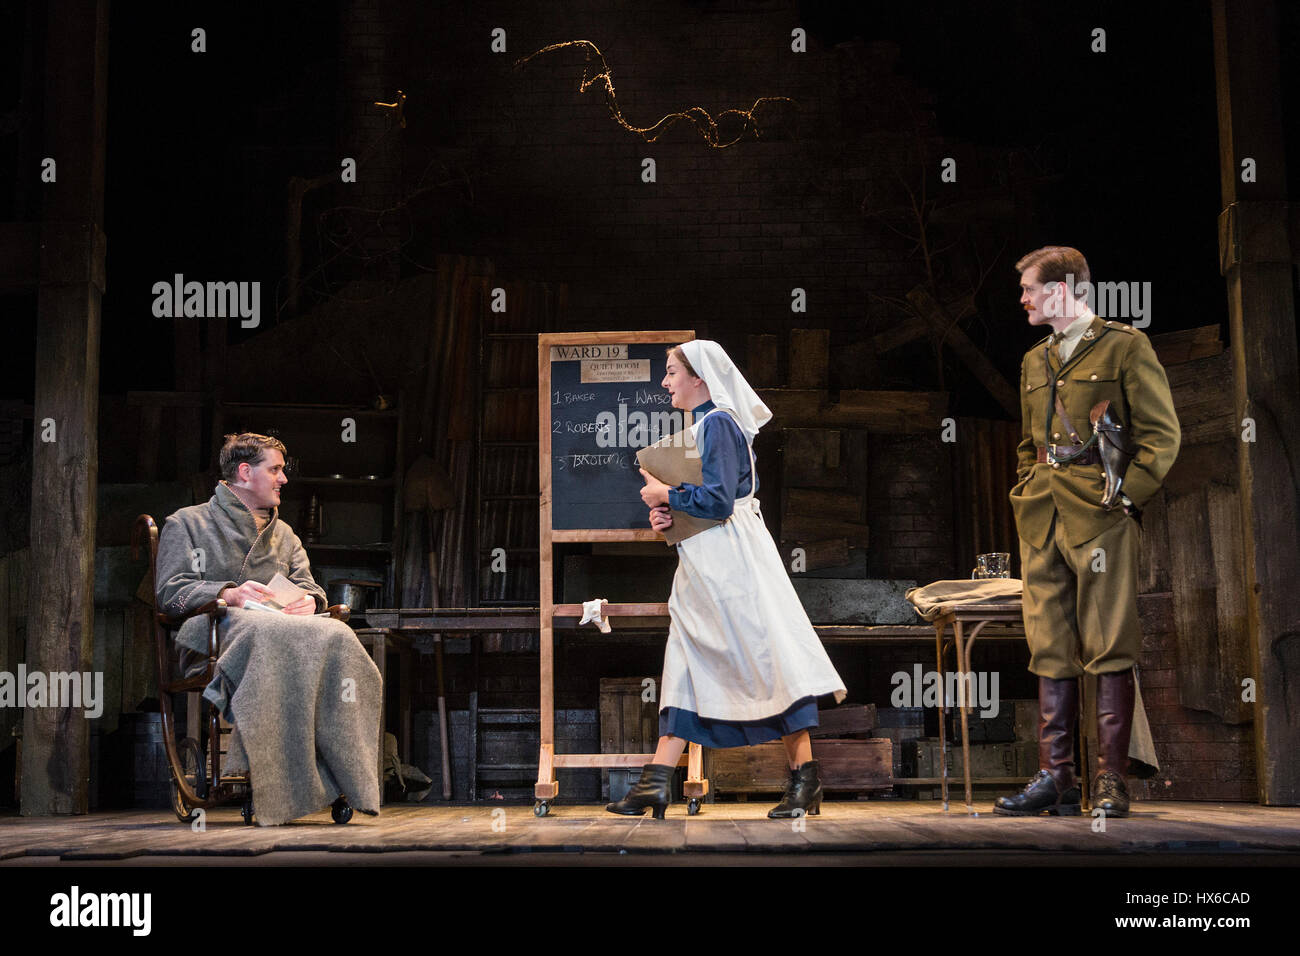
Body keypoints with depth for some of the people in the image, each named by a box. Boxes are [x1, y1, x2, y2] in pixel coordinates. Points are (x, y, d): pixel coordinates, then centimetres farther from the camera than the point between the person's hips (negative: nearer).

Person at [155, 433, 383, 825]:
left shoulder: (284, 535, 34)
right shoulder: (187, 524, 18)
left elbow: (307, 587, 23)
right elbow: (170, 594, 4)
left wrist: (310, 599, -5)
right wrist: (229, 594, -14)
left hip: (284, 624, 4)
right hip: (214, 632, -4)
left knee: (335, 635, -33)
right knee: (272, 635, -42)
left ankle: (339, 776, -40)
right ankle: (290, 788, -45)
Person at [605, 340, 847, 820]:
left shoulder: (718, 424, -11)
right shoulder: (701, 426, 18)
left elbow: (718, 498, -19)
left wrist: (666, 494, -8)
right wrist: (667, 514, 6)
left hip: (730, 561, -10)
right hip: (703, 564, 10)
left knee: (766, 657, -5)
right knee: (684, 662, 5)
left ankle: (805, 777, 1)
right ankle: (655, 784, 4)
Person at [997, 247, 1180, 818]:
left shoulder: (1124, 346, 0)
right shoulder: (1034, 361, 20)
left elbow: (1161, 434, -5)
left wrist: (1126, 495, -11)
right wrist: (1026, 497, 14)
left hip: (1100, 518, -6)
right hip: (1042, 523, 6)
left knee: (1108, 649, -4)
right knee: (1051, 652, 5)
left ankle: (1112, 782, 0)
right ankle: (1056, 778, 9)